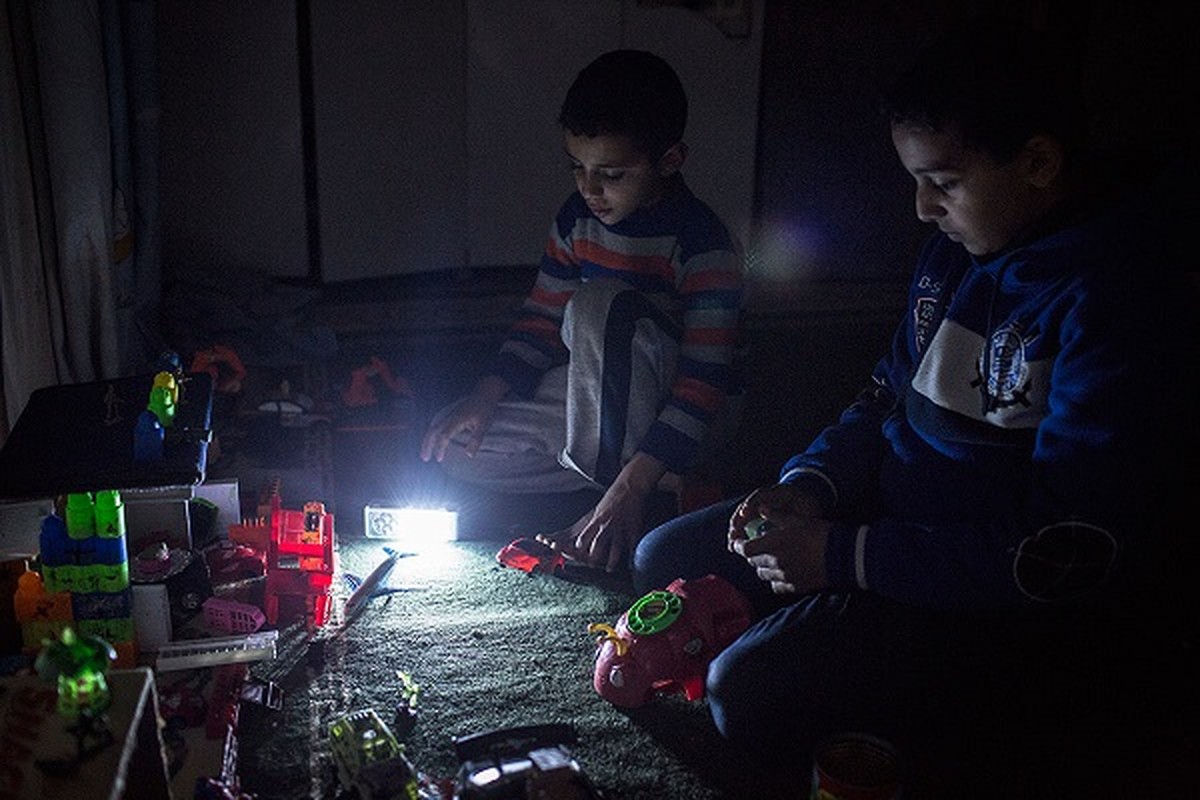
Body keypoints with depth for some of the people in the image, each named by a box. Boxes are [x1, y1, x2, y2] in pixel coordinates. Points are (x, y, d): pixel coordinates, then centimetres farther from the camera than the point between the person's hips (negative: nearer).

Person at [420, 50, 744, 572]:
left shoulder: (704, 246, -22)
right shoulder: (578, 218, -1)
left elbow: (706, 384, -27)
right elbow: (543, 318, 7)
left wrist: (634, 485, -35)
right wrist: (486, 395, -8)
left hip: (669, 421, -7)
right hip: (589, 399, 7)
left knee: (598, 305, -34)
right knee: (454, 448, -6)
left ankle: (615, 469, -21)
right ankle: (608, 470, -4)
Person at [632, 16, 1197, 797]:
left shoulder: (1123, 296, -23)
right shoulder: (956, 250, 3)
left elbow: (1072, 549, -27)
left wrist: (847, 555, -23)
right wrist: (809, 485, -5)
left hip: (1032, 607, -8)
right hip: (901, 516, 9)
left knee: (751, 690, -24)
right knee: (665, 558, 7)